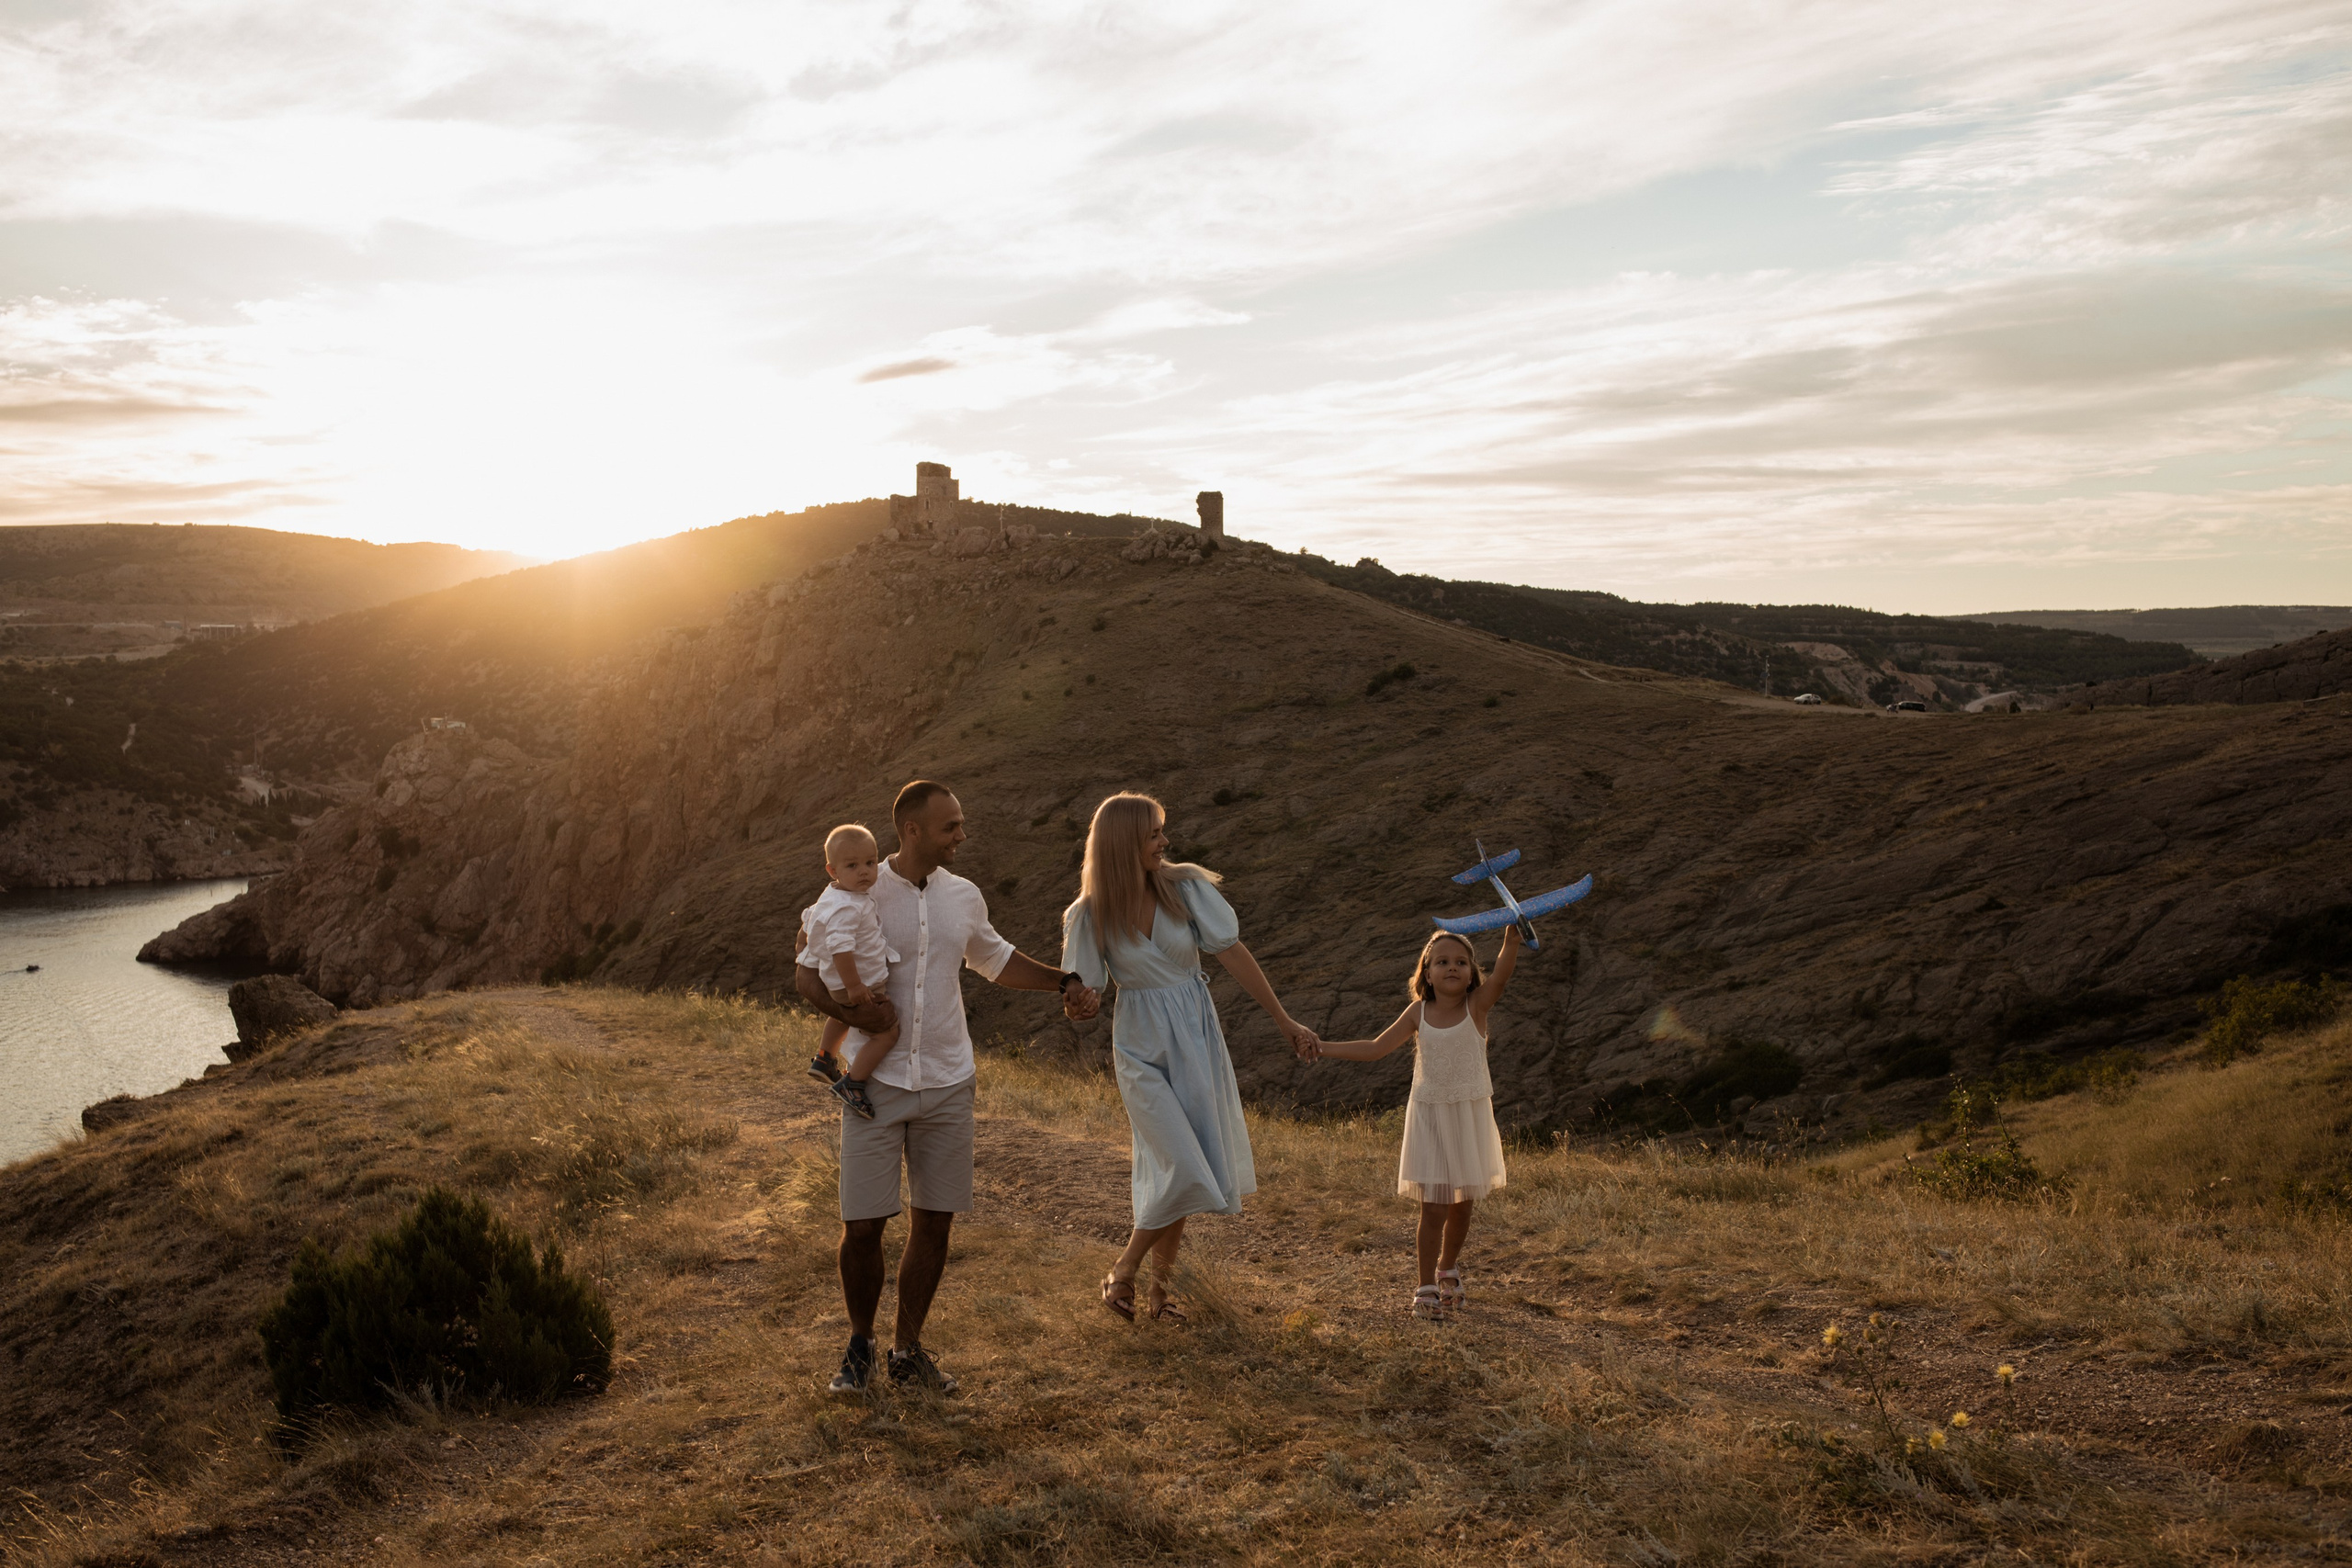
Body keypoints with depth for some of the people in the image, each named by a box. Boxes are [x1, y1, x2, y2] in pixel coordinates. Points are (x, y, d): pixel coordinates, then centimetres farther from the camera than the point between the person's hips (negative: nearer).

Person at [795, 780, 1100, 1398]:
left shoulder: (964, 897, 5)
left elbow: (996, 959, 22)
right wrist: (850, 1013, -21)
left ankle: (907, 1348, 24)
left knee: (933, 1224, 7)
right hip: (876, 1083, -4)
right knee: (862, 1225, -2)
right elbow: (806, 974, -2)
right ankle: (860, 1342, 22)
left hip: (947, 1084, 4)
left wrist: (1065, 981, 11)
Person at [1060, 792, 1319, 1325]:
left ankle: (1161, 1285, 27)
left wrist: (1285, 1022, -2)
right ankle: (1123, 1271, 10)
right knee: (1182, 1170, -13)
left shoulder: (1187, 888, -8)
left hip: (1196, 1039, 3)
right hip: (1141, 1046, -2)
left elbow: (1235, 957, -5)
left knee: (1179, 1174, 9)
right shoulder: (1090, 914, -10)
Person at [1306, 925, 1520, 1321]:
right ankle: (1426, 1288, 10)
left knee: (1462, 1206, 13)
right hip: (1429, 1116, 0)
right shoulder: (1419, 1013, -1)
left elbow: (1501, 974, -26)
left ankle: (1448, 1270, 37)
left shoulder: (1477, 1006, -6)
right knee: (1433, 1208, -3)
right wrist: (1323, 1048, 0)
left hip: (1471, 1116, 0)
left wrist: (1512, 938, -45)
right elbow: (1376, 1048, 5)